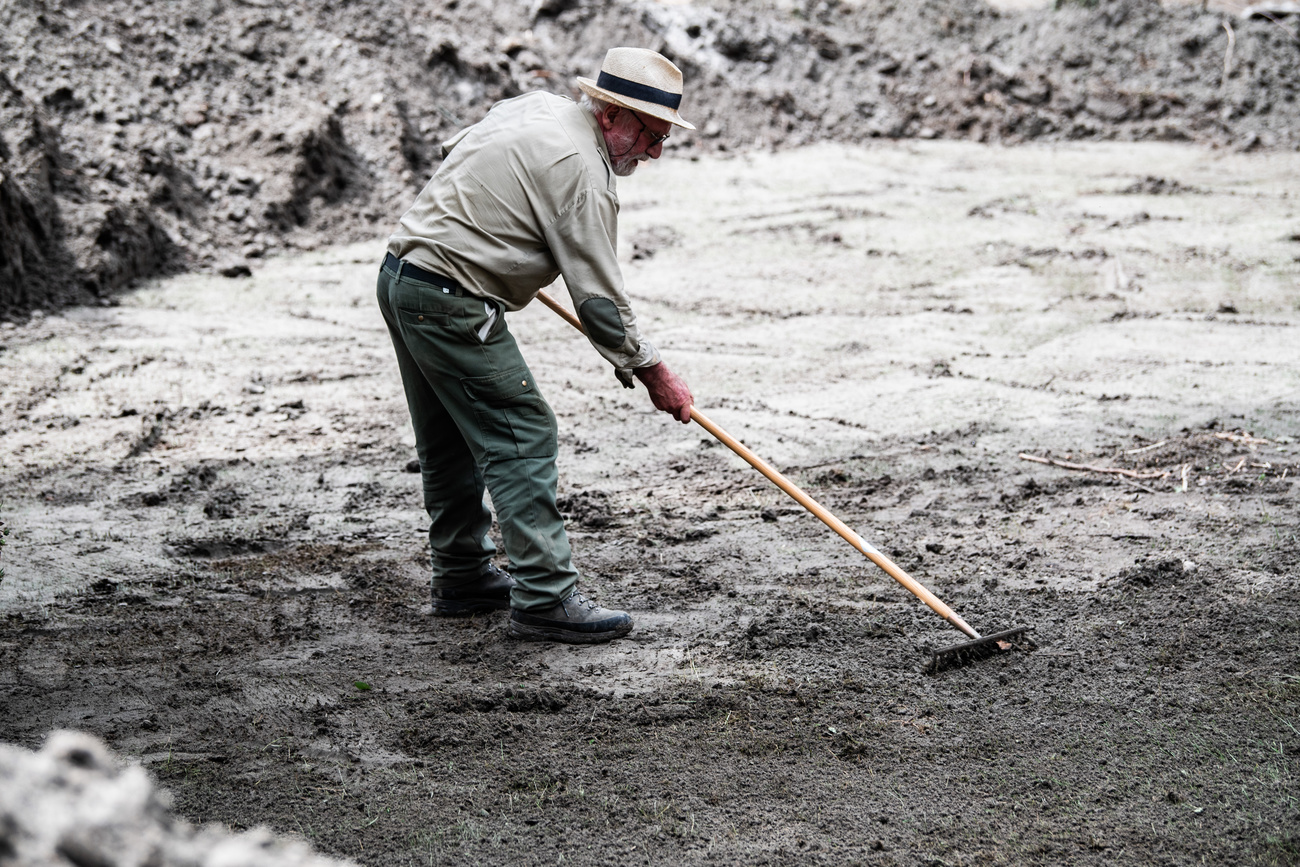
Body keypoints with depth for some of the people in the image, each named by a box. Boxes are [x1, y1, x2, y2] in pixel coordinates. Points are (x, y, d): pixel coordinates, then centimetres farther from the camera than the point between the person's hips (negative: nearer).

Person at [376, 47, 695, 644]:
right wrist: (649, 370, -5)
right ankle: (544, 599, -11)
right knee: (521, 436, -9)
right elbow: (597, 293, -15)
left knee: (451, 440, 18)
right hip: (450, 301, -10)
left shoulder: (534, 105, 11)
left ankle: (463, 576, 29)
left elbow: (453, 152, 27)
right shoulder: (582, 170, -16)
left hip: (400, 275, 10)